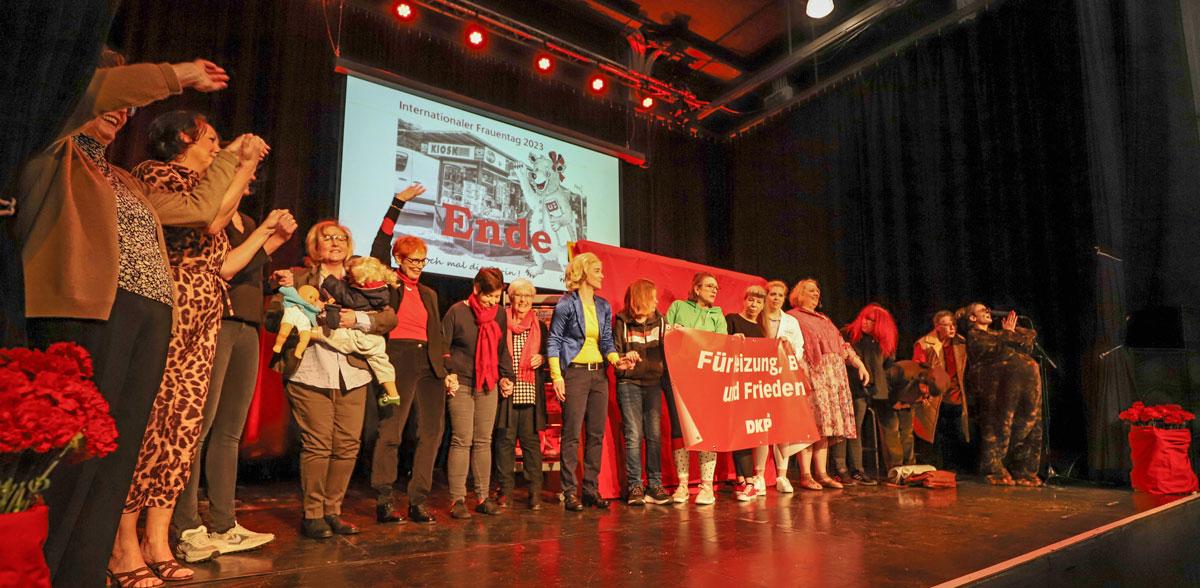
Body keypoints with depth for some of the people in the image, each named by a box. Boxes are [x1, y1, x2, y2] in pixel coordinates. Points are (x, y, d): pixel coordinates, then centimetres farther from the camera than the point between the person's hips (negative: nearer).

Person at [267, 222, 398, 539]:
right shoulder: (298, 277, 11)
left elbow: (389, 318, 6)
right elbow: (272, 320, 5)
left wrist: (357, 319, -9)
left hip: (352, 375, 3)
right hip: (310, 373, -3)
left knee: (347, 446, 2)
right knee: (317, 444, -6)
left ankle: (332, 511, 16)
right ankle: (311, 514, 8)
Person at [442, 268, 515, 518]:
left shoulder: (500, 315, 9)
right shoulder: (457, 312, -5)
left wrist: (506, 376, 9)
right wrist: (447, 374, -11)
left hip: (489, 386, 4)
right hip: (461, 385, -4)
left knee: (484, 441, 7)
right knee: (462, 441, -4)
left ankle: (483, 497, 13)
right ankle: (457, 500, 3)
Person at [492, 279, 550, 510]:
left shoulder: (540, 327, 14)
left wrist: (542, 359, -1)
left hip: (531, 392, 1)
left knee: (531, 439, 1)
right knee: (505, 439, 1)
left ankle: (535, 490, 9)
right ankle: (505, 489, 12)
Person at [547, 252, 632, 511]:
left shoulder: (603, 306, 13)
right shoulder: (566, 304, -5)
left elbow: (607, 341, 15)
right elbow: (553, 341, -6)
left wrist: (616, 360, -5)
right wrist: (557, 377, -13)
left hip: (599, 373, 6)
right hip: (575, 372, -6)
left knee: (597, 434, 8)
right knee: (572, 434, -2)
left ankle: (591, 489, 18)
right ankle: (570, 491, 7)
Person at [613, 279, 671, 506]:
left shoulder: (660, 321, 9)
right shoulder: (622, 323, 0)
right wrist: (624, 358, -19)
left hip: (653, 383, 3)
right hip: (629, 383, -3)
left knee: (654, 434, 3)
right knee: (633, 435, -2)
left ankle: (654, 485, 11)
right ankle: (634, 486, 6)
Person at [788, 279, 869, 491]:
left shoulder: (824, 320, 27)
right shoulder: (792, 318, 4)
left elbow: (842, 344, 24)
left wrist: (859, 364, 16)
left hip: (834, 376, 7)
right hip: (812, 375, -7)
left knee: (824, 425, 4)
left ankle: (821, 473, 6)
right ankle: (805, 475, -9)